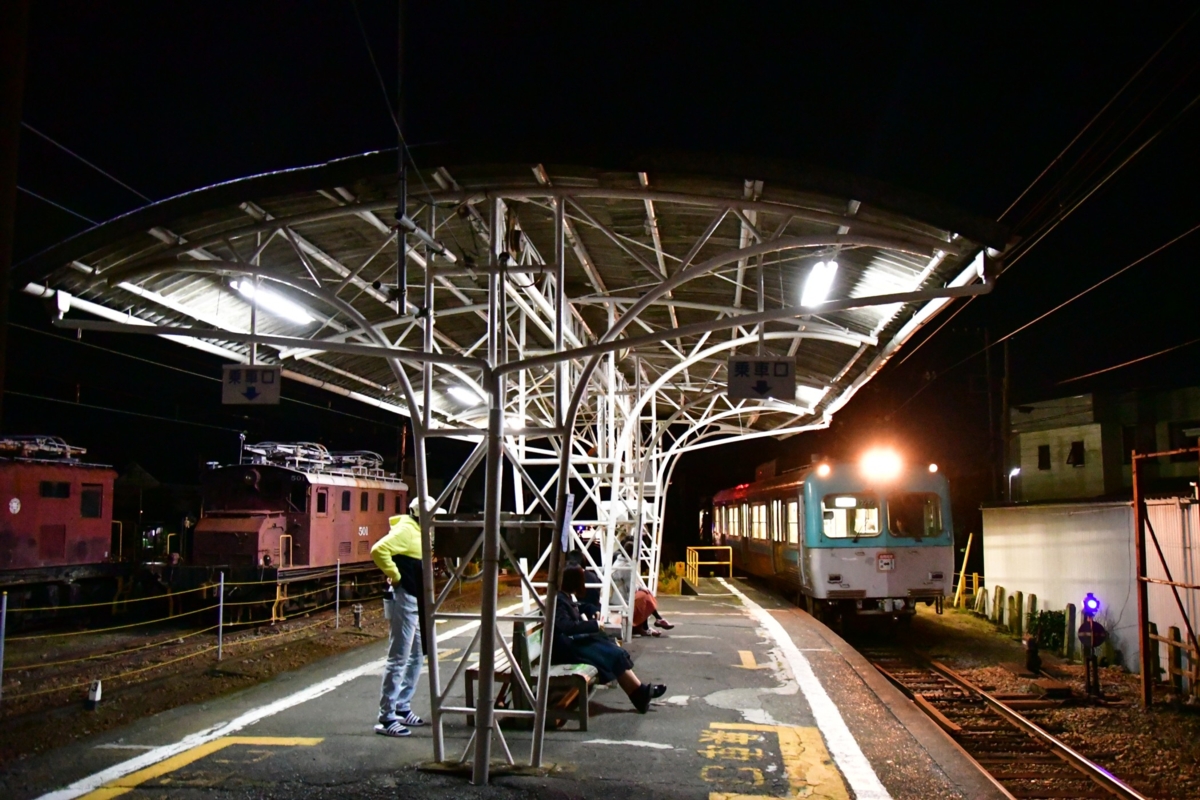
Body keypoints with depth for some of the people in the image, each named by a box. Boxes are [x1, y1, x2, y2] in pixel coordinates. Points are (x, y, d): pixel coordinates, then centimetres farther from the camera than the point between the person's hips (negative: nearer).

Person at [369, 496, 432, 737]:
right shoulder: (405, 530, -14)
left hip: (416, 601, 10)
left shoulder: (417, 531, 15)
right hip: (403, 600, -10)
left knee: (415, 657, 16)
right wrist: (395, 576, -20)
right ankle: (386, 719, -6)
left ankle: (402, 708, 25)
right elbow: (379, 550, -29)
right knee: (398, 659, -9)